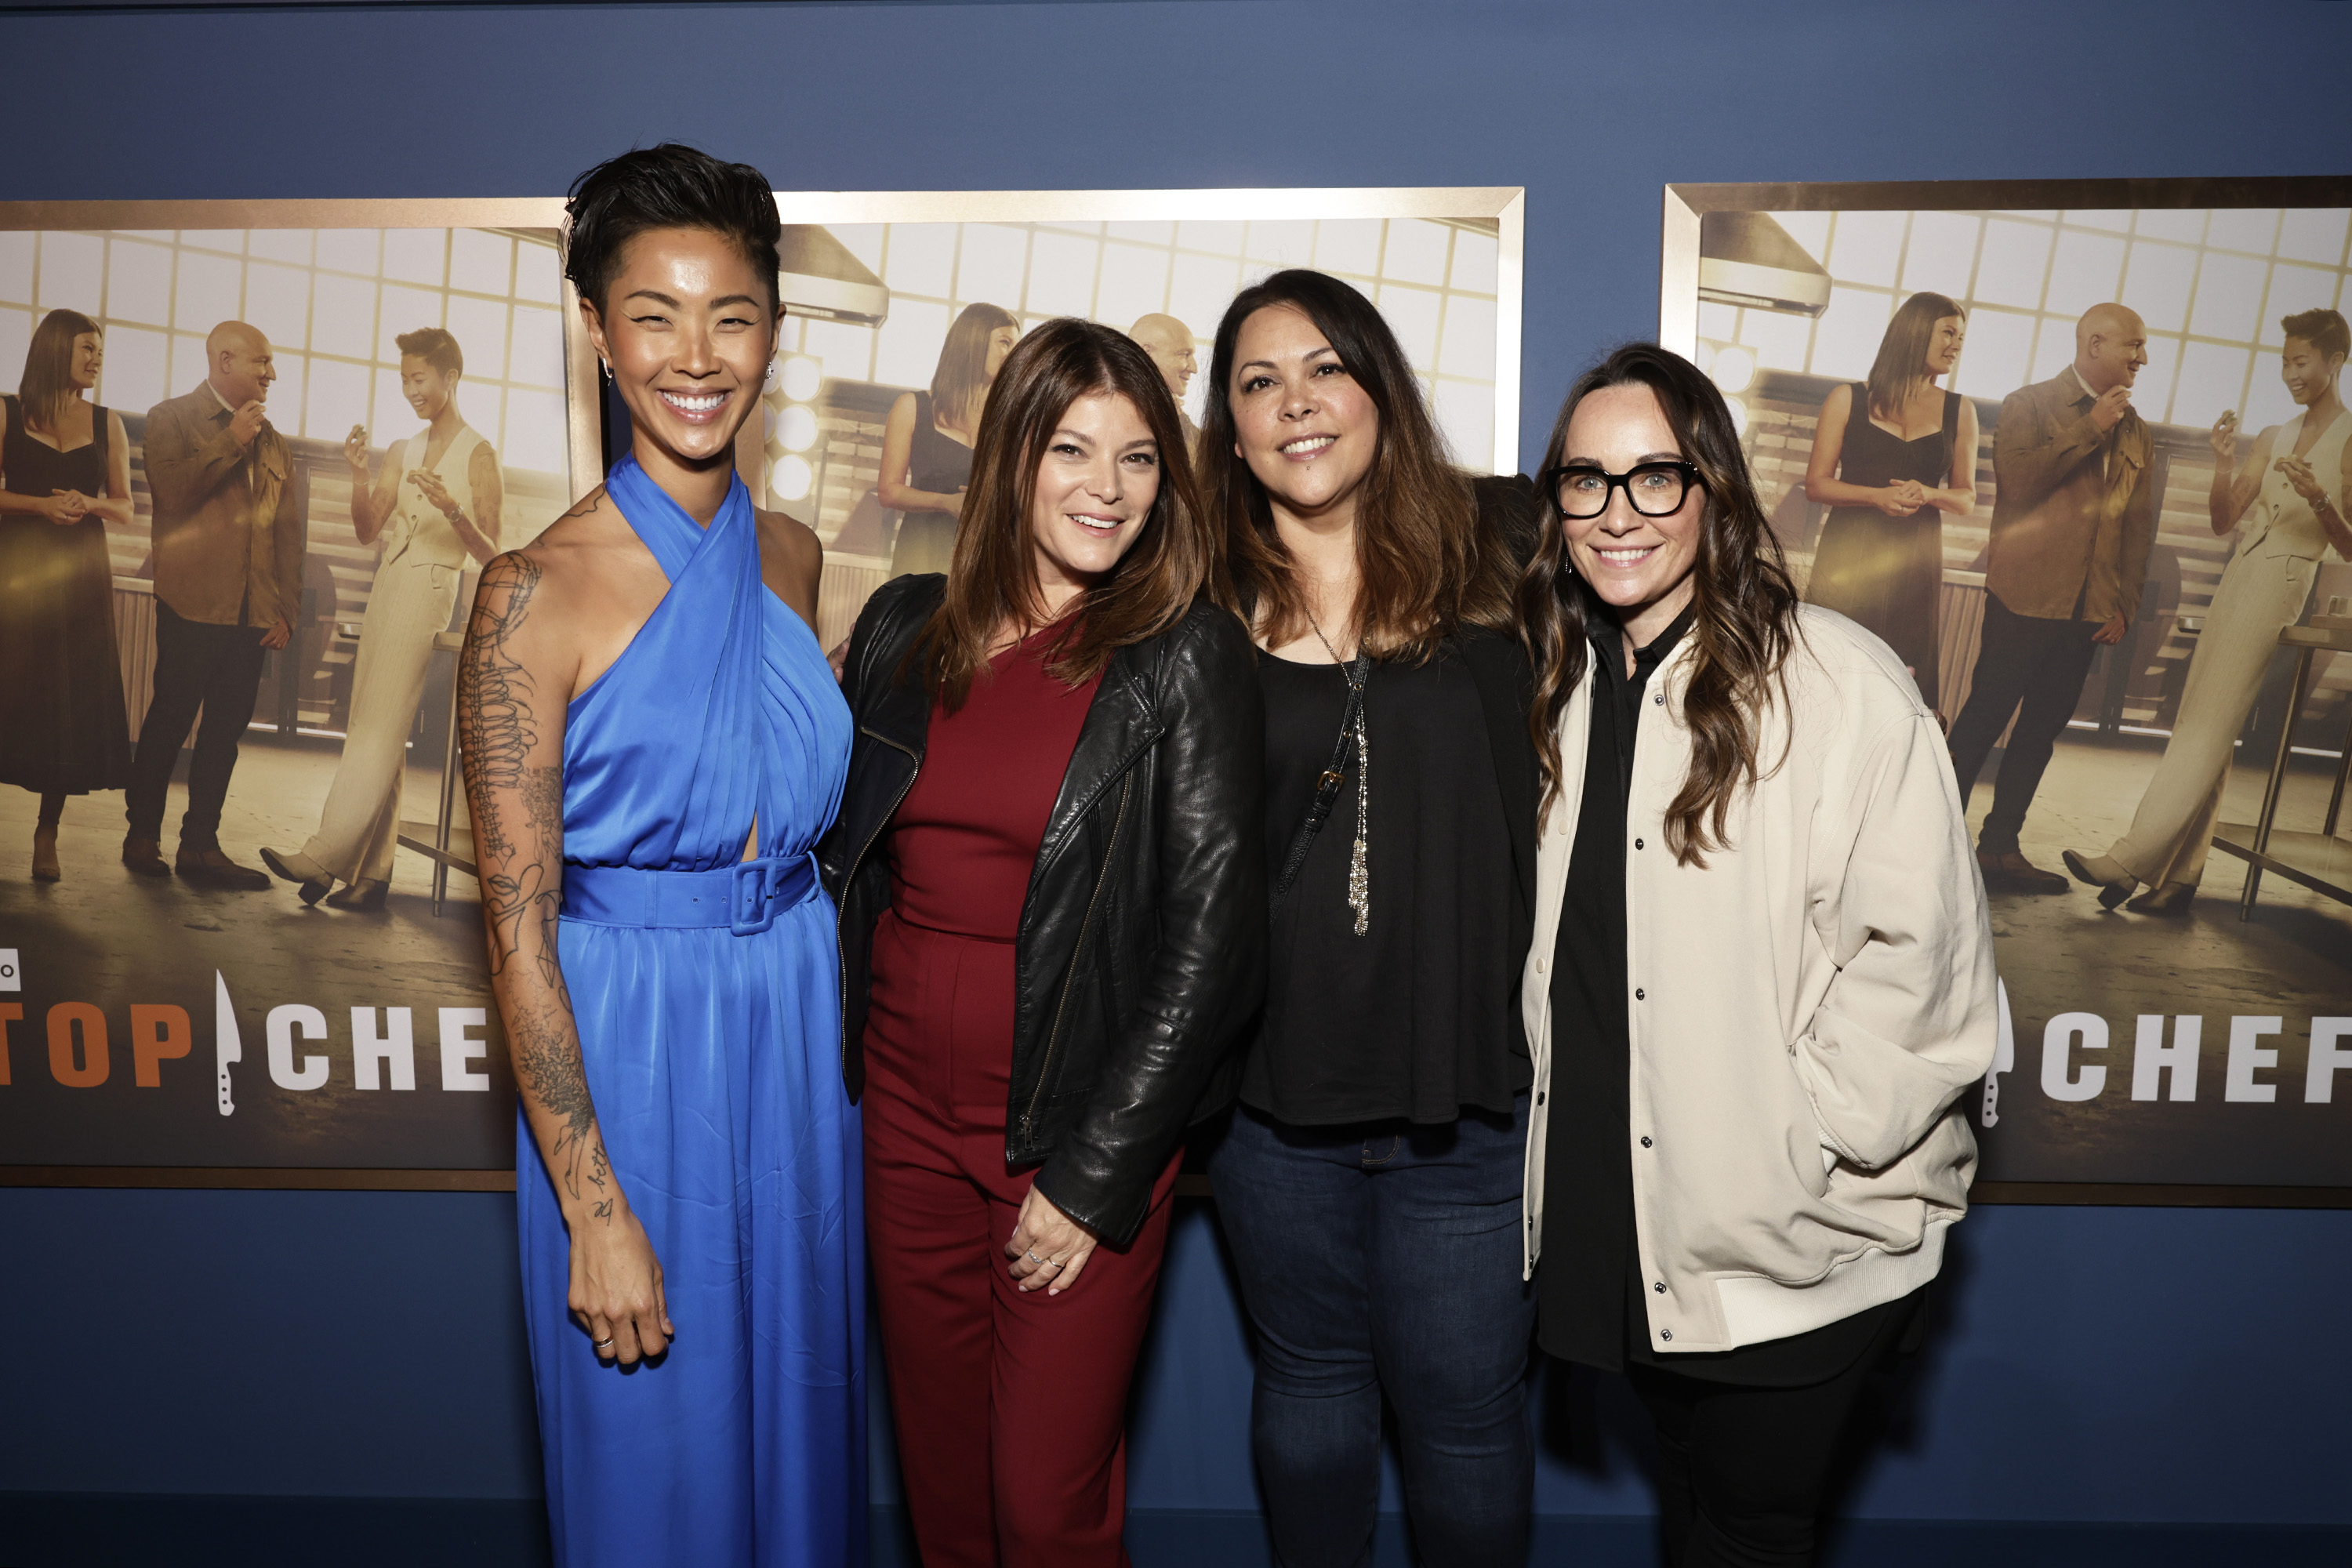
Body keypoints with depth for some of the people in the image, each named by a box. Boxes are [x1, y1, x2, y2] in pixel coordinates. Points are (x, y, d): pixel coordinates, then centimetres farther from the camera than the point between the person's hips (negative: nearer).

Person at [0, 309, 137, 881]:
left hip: (80, 572, 2)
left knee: (72, 704, 0)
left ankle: (47, 836, 8)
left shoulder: (107, 422, 10)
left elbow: (125, 508, 10)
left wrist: (90, 504, -9)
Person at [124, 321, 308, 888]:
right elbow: (171, 492, -13)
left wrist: (286, 609, 7)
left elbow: (290, 533, 14)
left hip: (253, 610, 4)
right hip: (193, 602, -4)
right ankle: (143, 836, 13)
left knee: (226, 729, 5)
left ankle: (200, 846, 11)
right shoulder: (171, 419, 4)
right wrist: (231, 440, -10)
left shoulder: (274, 443, 17)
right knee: (170, 722, 0)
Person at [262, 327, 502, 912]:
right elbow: (367, 530, 9)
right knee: (374, 734, 4)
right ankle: (373, 872, 6)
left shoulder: (478, 454, -3)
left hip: (429, 594, -7)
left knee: (378, 731, -12)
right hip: (386, 588, 7)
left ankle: (324, 858, -14)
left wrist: (451, 508, -23)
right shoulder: (403, 452, 16)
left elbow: (489, 554, -7)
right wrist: (359, 474, -6)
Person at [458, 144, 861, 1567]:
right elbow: (519, 933, -14)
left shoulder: (791, 555, 3)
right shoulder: (539, 592, -14)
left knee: (802, 1410, 21)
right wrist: (595, 1212, -14)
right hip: (629, 1047, -5)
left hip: (802, 1022, 5)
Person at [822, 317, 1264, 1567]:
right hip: (910, 1109, 4)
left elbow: (1214, 934, -12)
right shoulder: (902, 629, 5)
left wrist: (1096, 1172, -13)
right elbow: (836, 848, 15)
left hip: (1084, 1134, -4)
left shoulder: (1186, 657, -9)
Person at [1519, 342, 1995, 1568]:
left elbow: (1915, 950, -16)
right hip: (1623, 1224, 6)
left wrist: (1802, 1149, -17)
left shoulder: (1837, 681, -15)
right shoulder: (1559, 686, 7)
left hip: (1798, 1246, -6)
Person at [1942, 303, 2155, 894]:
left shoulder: (2136, 432, 16)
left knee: (2043, 726, 6)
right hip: (2026, 593, -5)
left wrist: (2124, 604, 9)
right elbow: (2017, 480, -15)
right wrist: (2090, 429, -12)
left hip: (2088, 607, 5)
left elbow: (2140, 526, 16)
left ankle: (2000, 846, 12)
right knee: (1985, 716, -4)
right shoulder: (2029, 405, 1)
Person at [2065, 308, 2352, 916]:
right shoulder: (2272, 438, 16)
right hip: (2238, 578, 7)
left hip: (2284, 586, -7)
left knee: (2207, 728, -11)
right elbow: (2222, 521, 12)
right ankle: (2181, 873, 7)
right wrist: (2224, 463, -4)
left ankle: (2130, 861, -15)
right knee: (2202, 729, 4)